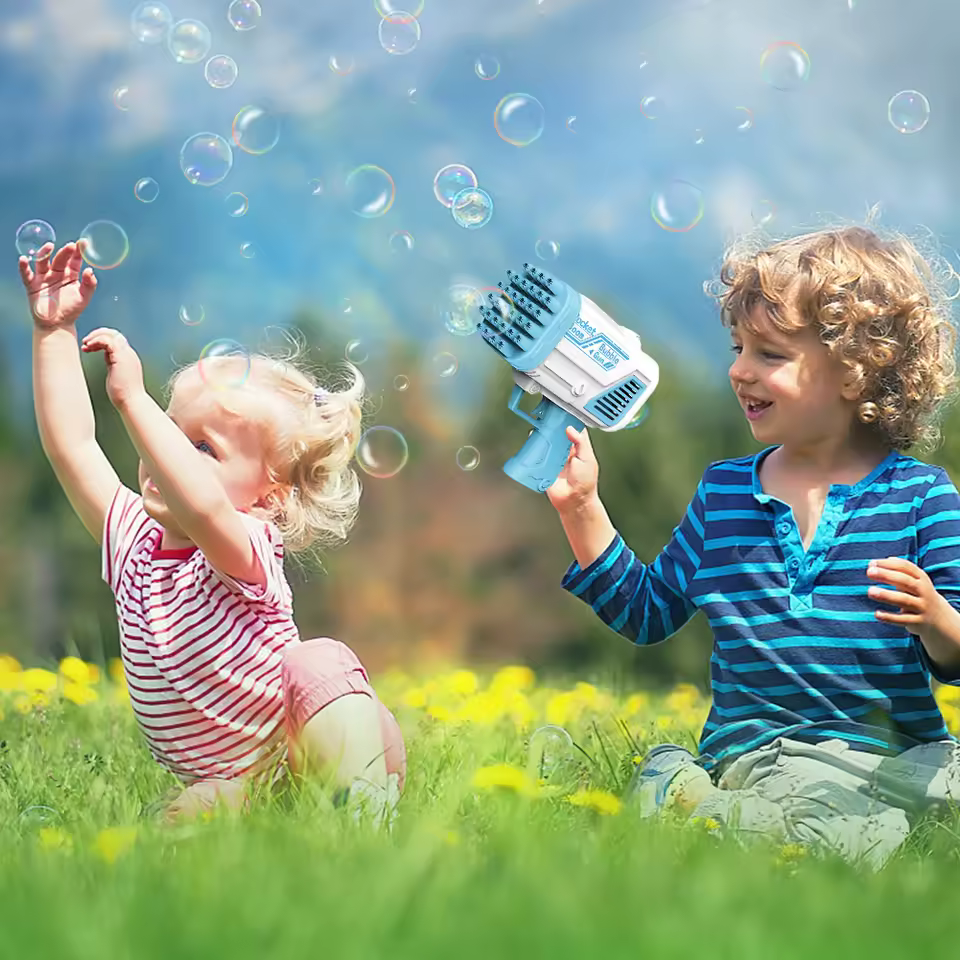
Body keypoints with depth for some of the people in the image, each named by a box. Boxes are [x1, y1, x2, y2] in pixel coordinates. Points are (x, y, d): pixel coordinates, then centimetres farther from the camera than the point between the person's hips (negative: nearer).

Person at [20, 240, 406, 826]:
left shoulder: (245, 552, -19)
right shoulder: (133, 542, 3)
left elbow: (202, 510, -44)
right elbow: (70, 445, 3)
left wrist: (133, 399, -42)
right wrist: (55, 332, 2)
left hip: (320, 751, -5)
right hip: (232, 784, 6)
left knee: (317, 663, -35)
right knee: (185, 820, -27)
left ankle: (367, 809, -37)